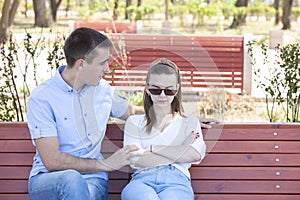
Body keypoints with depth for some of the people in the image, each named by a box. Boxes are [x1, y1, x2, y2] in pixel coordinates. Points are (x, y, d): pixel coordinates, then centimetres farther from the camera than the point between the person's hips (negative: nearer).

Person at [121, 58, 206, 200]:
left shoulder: (189, 122, 24)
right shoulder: (134, 122, 23)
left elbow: (195, 155, 3)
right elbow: (136, 160, 4)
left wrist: (153, 148, 5)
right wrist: (180, 152, 3)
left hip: (176, 180, 1)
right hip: (142, 179, 0)